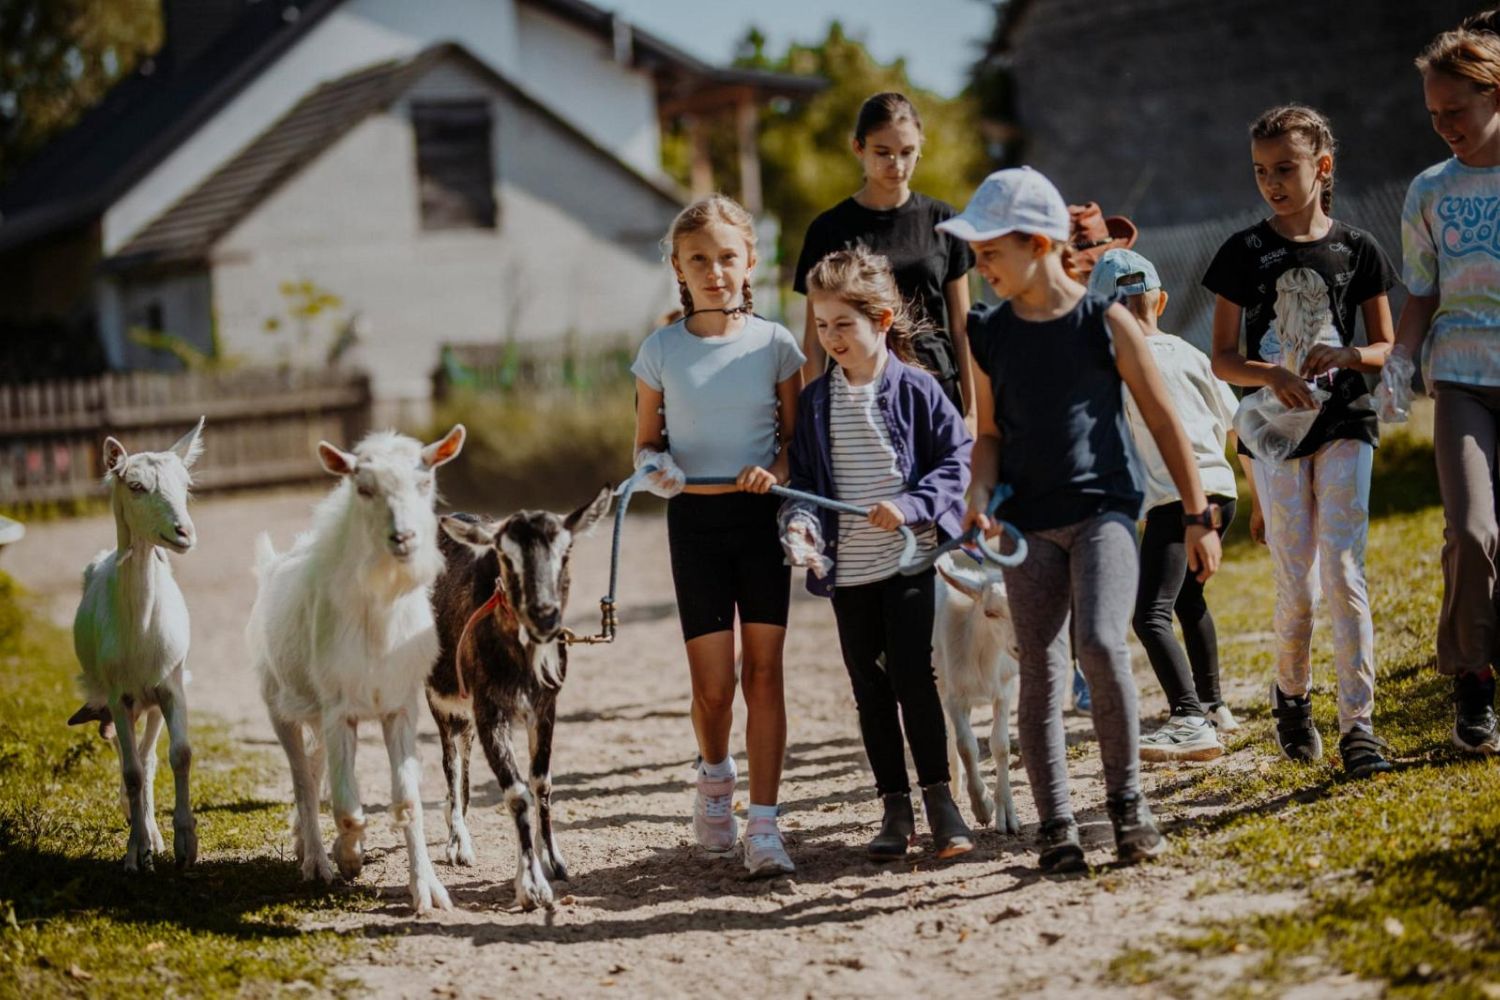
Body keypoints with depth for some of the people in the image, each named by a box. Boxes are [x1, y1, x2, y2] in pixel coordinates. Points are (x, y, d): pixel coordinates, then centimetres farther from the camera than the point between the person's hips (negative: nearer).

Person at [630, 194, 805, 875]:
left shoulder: (774, 344, 0)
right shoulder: (662, 350, 1)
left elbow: (798, 439, 5)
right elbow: (645, 442, 8)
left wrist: (778, 469, -16)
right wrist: (657, 467, -13)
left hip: (761, 516, 0)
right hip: (695, 519, 0)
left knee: (764, 672, -2)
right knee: (712, 684, -2)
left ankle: (764, 824, 2)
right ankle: (715, 774, 31)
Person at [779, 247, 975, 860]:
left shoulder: (915, 390, -5)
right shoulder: (815, 401, 5)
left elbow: (960, 459, -5)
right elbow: (804, 477, 6)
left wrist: (910, 505, -18)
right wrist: (801, 521, -14)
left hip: (908, 559, -4)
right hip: (847, 568, 4)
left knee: (912, 675, -8)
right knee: (870, 687, 8)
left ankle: (937, 795, 4)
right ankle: (895, 807, 16)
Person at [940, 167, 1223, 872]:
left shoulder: (1105, 322, -4)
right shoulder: (988, 335, 5)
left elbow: (1162, 421, 1)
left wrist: (1198, 516, 2)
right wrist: (980, 498, -6)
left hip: (1104, 509, -3)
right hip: (1029, 523, 3)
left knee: (1101, 644, -22)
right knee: (1041, 675, 1)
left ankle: (1126, 799, -5)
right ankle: (1056, 827, 9)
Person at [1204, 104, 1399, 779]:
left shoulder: (1356, 249, 3)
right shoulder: (1245, 253, 2)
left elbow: (1385, 348, 8)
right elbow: (1223, 359, 0)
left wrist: (1348, 355, -14)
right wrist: (1272, 375, -20)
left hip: (1344, 423, 0)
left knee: (1344, 572, -10)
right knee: (1297, 588, 2)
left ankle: (1358, 722, -8)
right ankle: (1291, 694, 28)